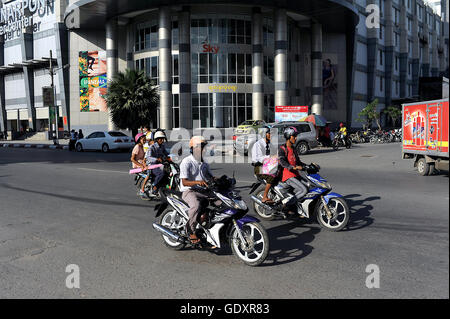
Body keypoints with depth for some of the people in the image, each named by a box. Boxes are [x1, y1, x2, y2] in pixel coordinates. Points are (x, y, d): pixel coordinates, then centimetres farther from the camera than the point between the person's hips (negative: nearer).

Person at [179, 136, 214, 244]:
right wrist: (197, 182, -33)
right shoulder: (186, 162, -8)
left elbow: (211, 177, 19)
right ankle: (191, 231, -20)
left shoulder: (204, 163, 18)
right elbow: (184, 182, -16)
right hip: (189, 191, -7)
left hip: (203, 191, 7)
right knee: (196, 205, -37)